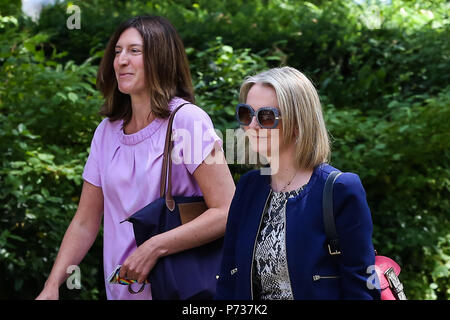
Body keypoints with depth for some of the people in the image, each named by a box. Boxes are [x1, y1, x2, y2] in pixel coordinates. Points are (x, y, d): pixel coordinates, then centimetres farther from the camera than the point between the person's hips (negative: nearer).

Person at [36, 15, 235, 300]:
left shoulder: (186, 120, -13)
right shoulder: (107, 131, 5)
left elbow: (227, 212, -20)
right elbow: (84, 223, 8)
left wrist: (154, 247, -23)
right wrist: (52, 286, -3)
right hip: (120, 290, 5)